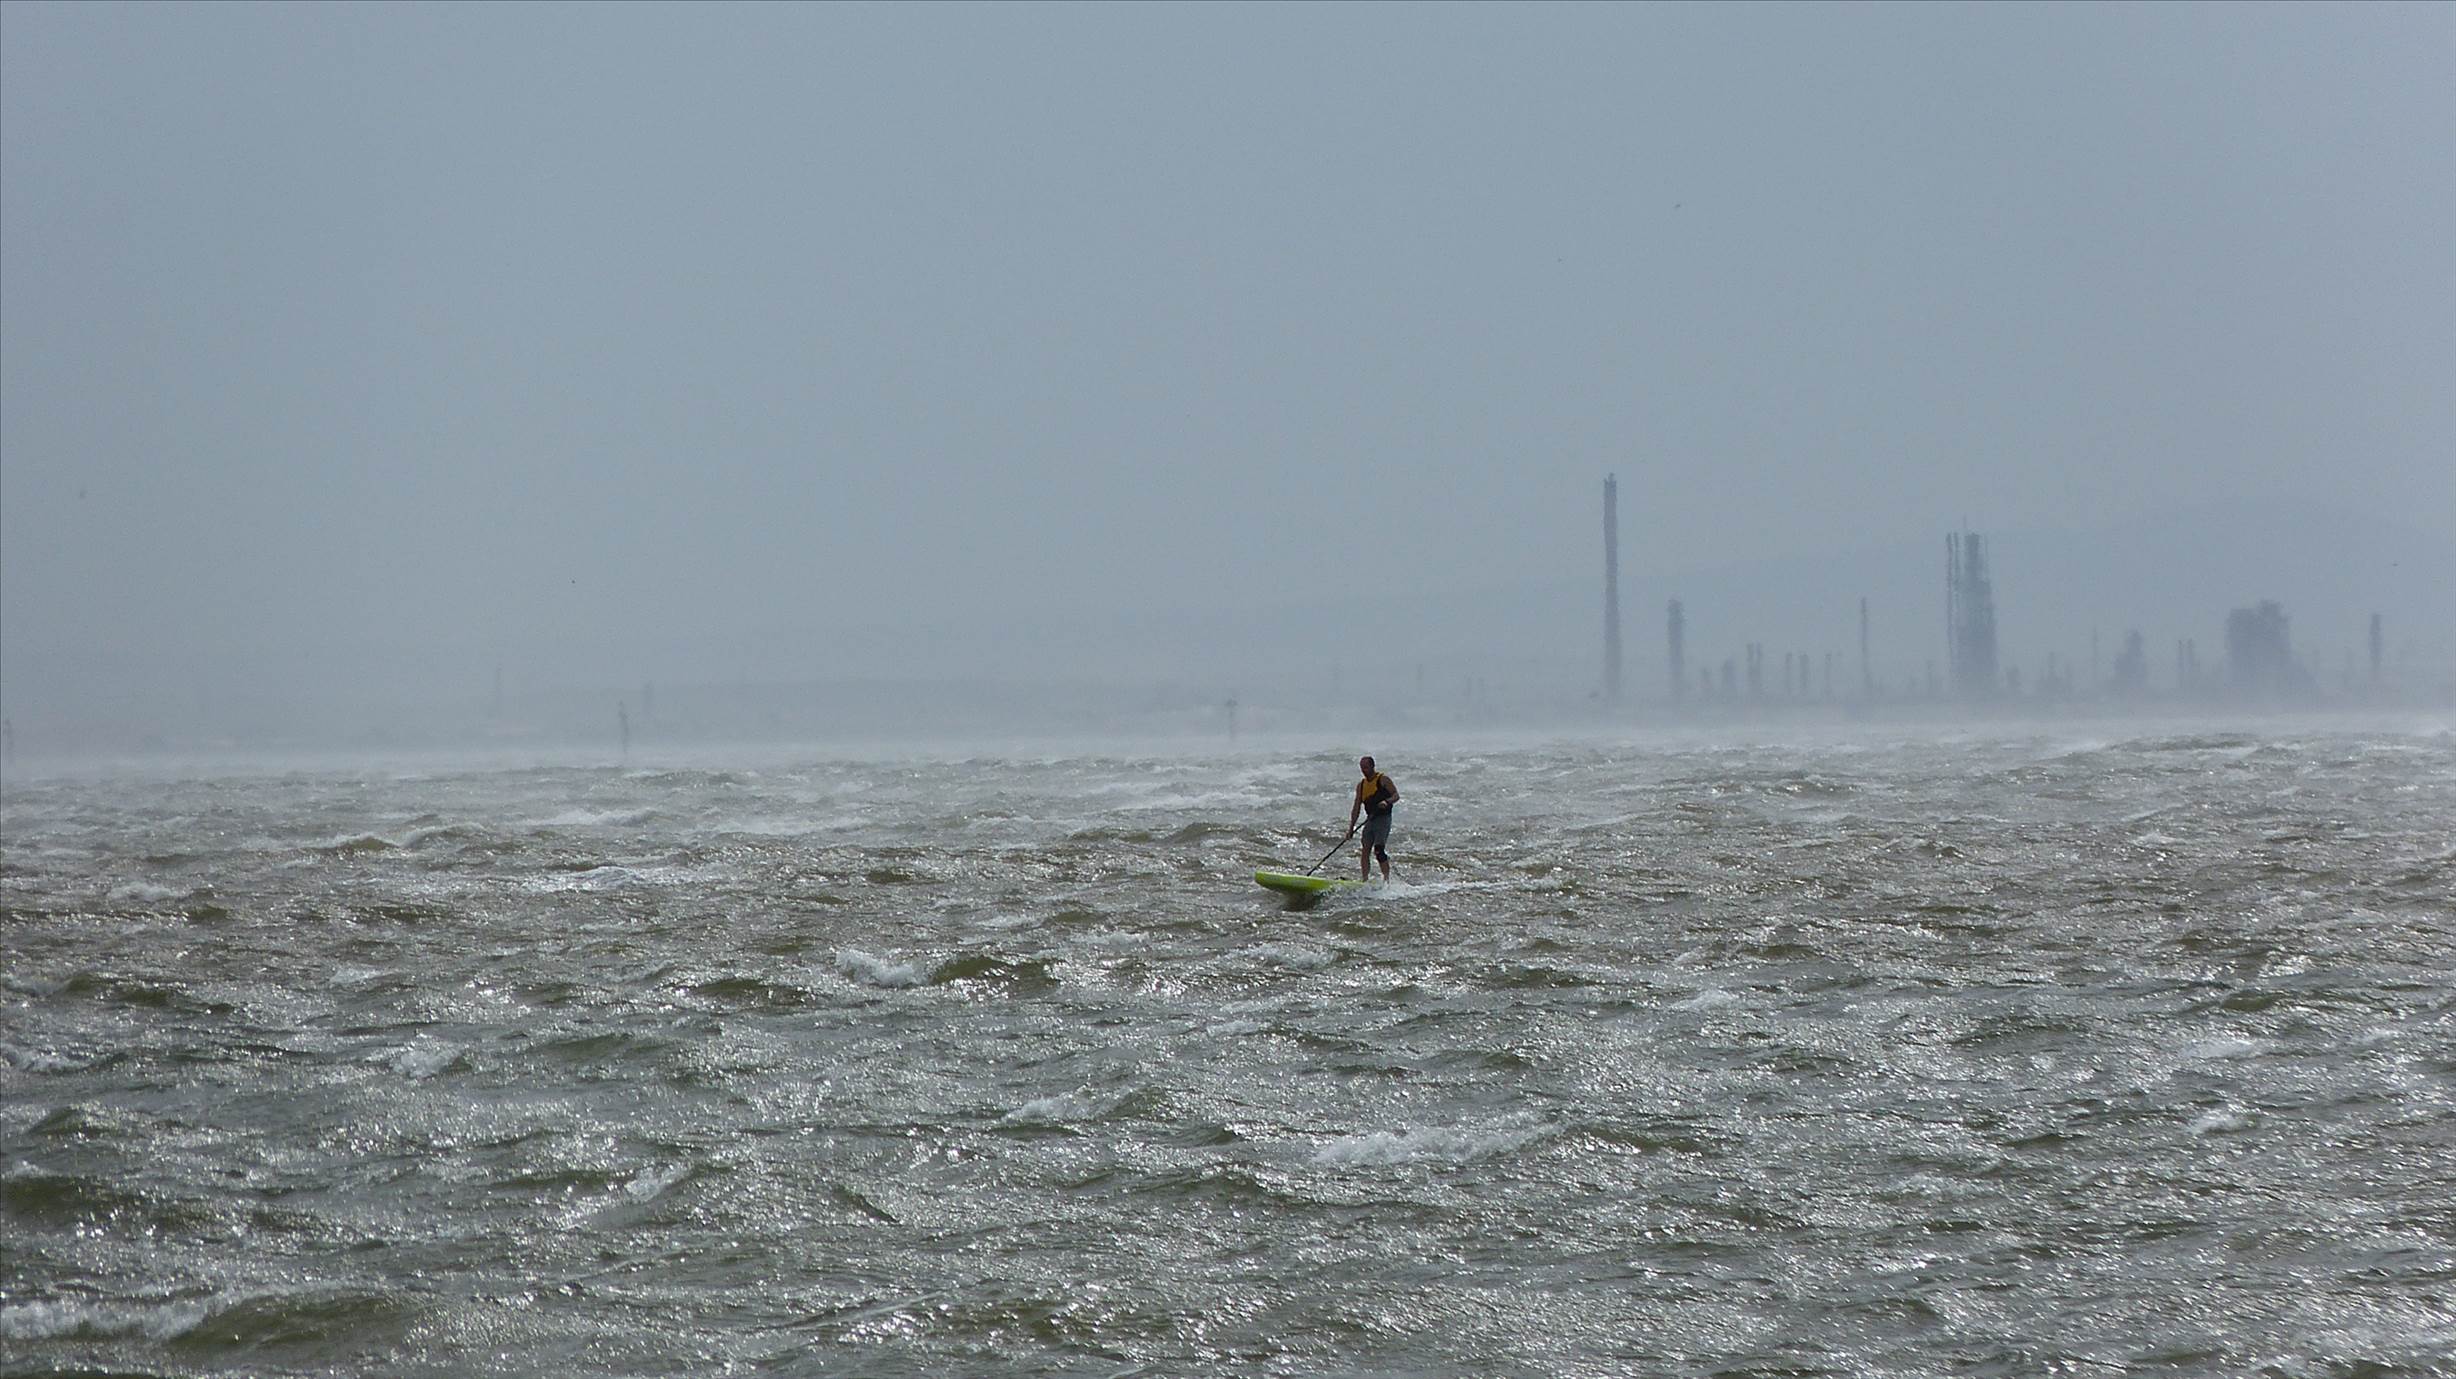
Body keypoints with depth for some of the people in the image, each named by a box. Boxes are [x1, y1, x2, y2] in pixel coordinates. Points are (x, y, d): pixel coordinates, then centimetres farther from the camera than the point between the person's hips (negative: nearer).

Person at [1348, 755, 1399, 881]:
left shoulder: (1383, 780, 0)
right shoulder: (1361, 785, 16)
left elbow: (1396, 795, -6)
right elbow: (1356, 808, 16)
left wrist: (1387, 801, -27)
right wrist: (1351, 827, 9)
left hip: (1383, 818, -6)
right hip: (1370, 820, 6)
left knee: (1379, 850, -18)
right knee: (1364, 851, 0)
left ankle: (1386, 879, -14)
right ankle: (1364, 880, 3)